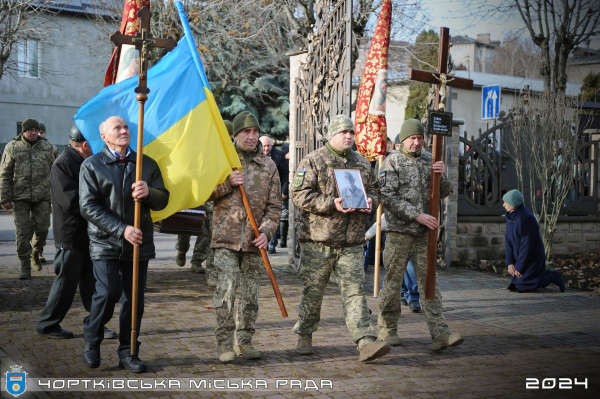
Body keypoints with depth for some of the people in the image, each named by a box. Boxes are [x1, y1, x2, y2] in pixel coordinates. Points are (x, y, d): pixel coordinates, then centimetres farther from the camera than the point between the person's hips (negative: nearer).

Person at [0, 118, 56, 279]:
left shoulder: (47, 147, 6)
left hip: (42, 196, 2)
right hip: (20, 196, -1)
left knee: (42, 229, 1)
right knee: (23, 232, -2)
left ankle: (35, 252, 31)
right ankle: (25, 267, 5)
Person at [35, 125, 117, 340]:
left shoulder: (85, 163, 13)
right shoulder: (63, 164, -16)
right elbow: (71, 202, -24)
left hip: (88, 233, 8)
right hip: (71, 236, -8)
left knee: (91, 282, 11)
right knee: (67, 282, 0)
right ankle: (47, 324, 14)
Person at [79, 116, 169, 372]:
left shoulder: (147, 164, 12)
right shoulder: (91, 166, 1)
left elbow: (163, 200, 9)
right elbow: (88, 207, -7)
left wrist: (149, 193, -16)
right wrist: (122, 230, -16)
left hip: (139, 244, 3)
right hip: (106, 243, -3)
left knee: (134, 299, 3)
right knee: (108, 292, -14)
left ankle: (128, 353, 16)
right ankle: (91, 341, 11)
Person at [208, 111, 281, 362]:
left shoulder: (268, 166, 9)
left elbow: (274, 206, 7)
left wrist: (266, 232, -8)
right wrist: (227, 183, -13)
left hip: (254, 242, 2)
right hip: (226, 239, -2)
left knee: (250, 295, 6)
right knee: (226, 290, -11)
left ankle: (244, 342, 18)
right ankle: (224, 343, -2)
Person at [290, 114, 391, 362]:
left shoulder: (362, 164, 14)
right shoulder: (312, 161, -3)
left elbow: (374, 190, 24)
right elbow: (300, 195, -10)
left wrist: (370, 201, -1)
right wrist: (331, 204, -20)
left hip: (351, 243, 3)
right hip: (318, 240, -3)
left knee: (354, 290, -4)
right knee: (313, 291, 7)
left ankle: (366, 343, -11)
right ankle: (304, 337, 26)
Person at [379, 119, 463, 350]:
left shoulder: (429, 160, 11)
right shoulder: (392, 162, -3)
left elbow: (443, 193, 13)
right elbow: (389, 198, -12)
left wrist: (441, 176, -9)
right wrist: (418, 216, -17)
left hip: (424, 234, 4)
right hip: (399, 232, -4)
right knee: (393, 282, 4)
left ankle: (440, 334, -4)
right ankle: (387, 329, 18)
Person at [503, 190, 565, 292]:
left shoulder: (527, 218, -27)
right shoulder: (510, 215, -2)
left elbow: (527, 245, -25)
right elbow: (509, 239, 2)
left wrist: (519, 267, -19)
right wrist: (510, 263, -5)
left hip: (532, 256, -8)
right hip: (520, 254, 8)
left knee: (521, 287, -10)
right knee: (514, 285, 14)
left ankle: (553, 277, 9)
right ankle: (548, 274, 28)